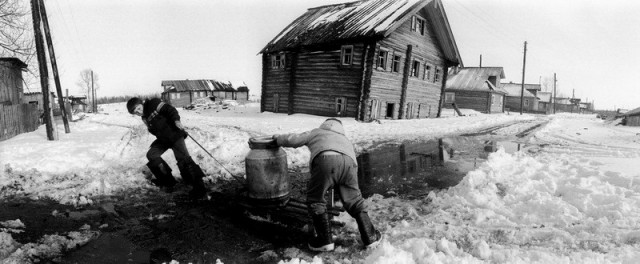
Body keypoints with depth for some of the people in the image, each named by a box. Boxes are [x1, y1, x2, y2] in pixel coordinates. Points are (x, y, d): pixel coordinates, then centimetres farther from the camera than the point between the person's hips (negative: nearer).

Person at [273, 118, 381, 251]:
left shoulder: (316, 132, 36)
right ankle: (370, 237, 28)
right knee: (355, 202, 22)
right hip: (348, 163, 4)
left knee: (315, 199, 17)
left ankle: (325, 240, 18)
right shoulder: (345, 139, 45)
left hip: (326, 161, -3)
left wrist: (278, 138, 49)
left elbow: (293, 139, 29)